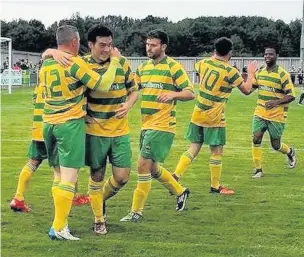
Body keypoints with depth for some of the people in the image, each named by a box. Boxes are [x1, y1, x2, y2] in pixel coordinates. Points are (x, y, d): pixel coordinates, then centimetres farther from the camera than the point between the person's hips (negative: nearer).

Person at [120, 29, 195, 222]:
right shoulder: (143, 67, 12)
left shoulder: (173, 66, -7)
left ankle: (136, 212, 2)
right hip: (146, 125, 8)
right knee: (151, 167, 16)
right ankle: (180, 192, 38)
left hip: (162, 126, -8)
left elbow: (190, 93, -9)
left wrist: (172, 94, -27)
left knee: (143, 166, -9)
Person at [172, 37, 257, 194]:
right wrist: (251, 73, 14)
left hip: (198, 115, 6)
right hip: (214, 118, -5)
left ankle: (175, 176, 1)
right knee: (216, 151, 6)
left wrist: (215, 57, 33)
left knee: (194, 147, 11)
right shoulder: (230, 71, -13)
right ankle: (215, 186, 14)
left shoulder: (204, 63, 1)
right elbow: (246, 90, -1)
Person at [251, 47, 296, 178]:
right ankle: (258, 170, 4)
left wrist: (276, 102, -28)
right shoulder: (260, 72, 4)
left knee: (276, 145, 5)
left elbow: (291, 96, -13)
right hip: (260, 113, 4)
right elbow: (250, 87, 20)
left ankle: (290, 152, 40)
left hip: (277, 116, -4)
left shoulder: (282, 74, -13)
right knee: (256, 139, -8)